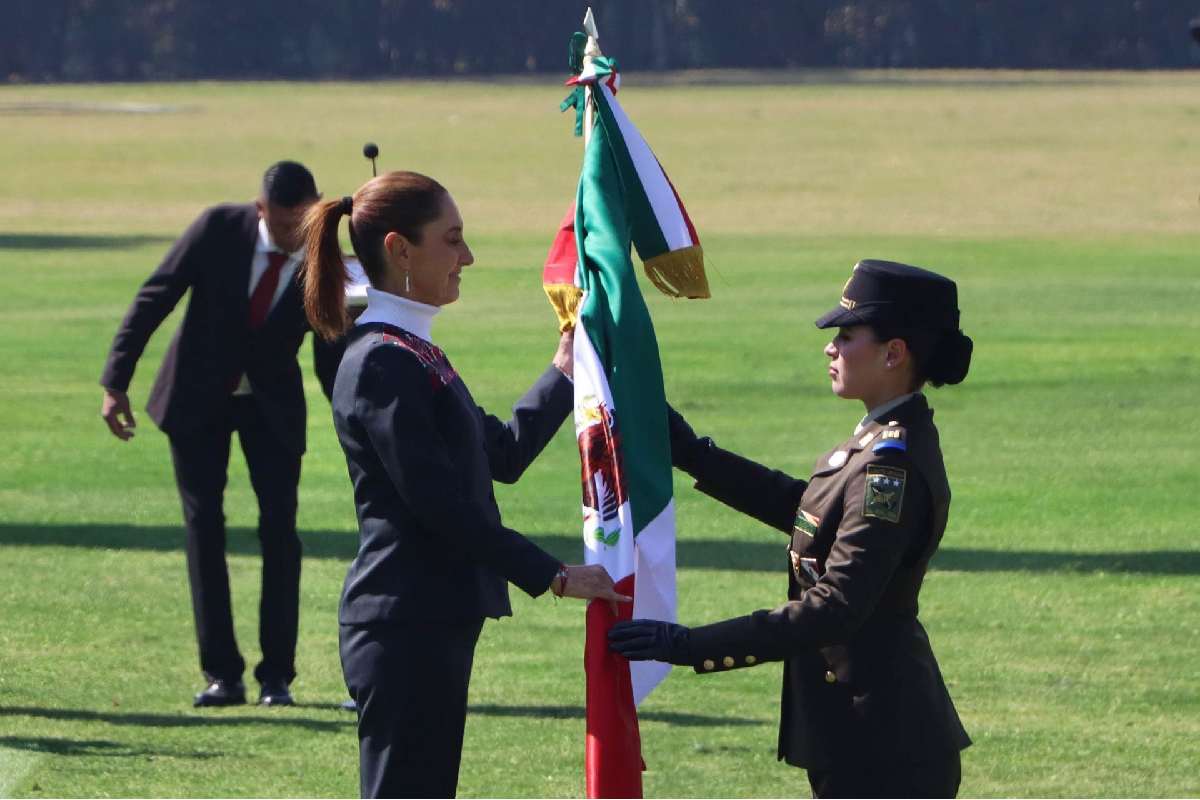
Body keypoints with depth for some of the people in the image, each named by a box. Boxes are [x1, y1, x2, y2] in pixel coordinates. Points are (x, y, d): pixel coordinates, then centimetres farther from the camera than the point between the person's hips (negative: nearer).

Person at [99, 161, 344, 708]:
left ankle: (277, 675, 1)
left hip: (272, 405, 0)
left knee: (279, 531, -7)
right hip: (198, 397, 0)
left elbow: (332, 359, -6)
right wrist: (116, 383, -14)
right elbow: (154, 298, -11)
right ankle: (221, 673, 2)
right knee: (204, 527, -3)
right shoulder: (219, 230, -17)